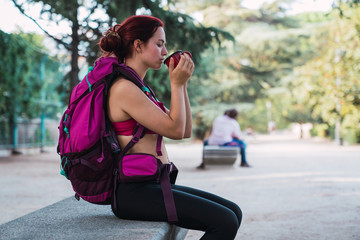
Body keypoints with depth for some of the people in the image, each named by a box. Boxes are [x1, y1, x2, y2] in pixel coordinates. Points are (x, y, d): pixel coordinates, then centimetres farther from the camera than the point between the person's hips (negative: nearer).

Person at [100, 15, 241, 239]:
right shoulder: (124, 89, -13)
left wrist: (182, 84, 9)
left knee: (233, 212, 5)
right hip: (135, 192, -10)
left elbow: (186, 131, 16)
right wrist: (177, 84, -5)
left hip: (153, 186, 10)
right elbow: (175, 130, -15)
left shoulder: (137, 88, 18)